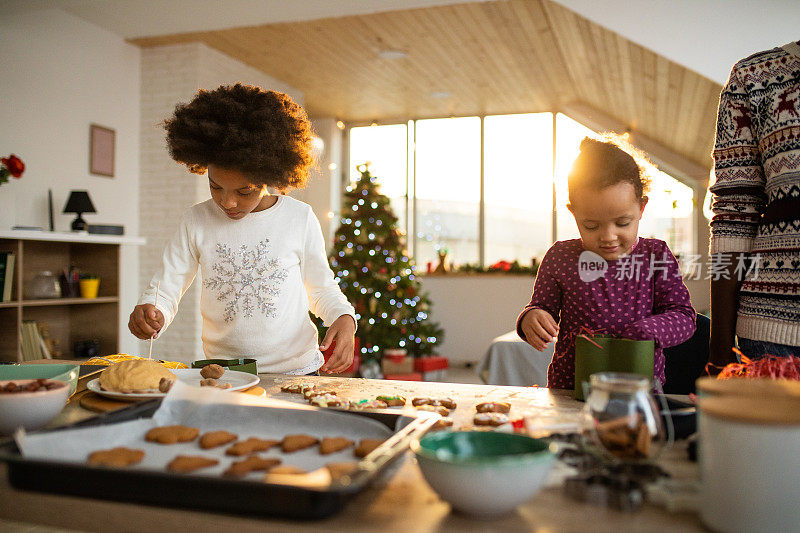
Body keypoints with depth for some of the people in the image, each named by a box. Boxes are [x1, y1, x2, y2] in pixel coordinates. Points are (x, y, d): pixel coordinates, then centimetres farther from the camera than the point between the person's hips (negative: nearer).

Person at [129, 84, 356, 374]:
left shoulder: (300, 219, 1)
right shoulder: (197, 221, 4)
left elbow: (321, 288, 13)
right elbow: (165, 288, 9)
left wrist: (344, 318, -7)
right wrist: (150, 315, -13)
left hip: (296, 370, -1)